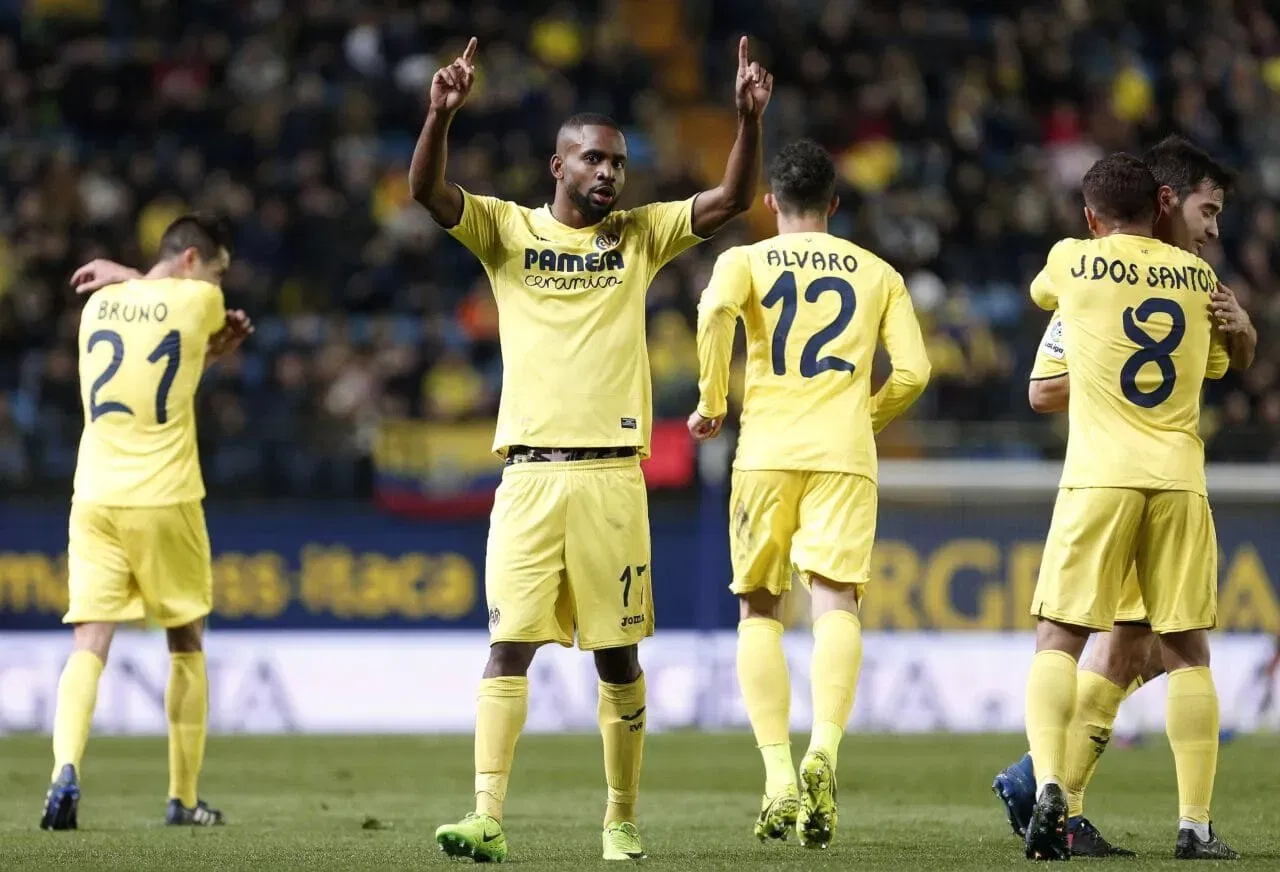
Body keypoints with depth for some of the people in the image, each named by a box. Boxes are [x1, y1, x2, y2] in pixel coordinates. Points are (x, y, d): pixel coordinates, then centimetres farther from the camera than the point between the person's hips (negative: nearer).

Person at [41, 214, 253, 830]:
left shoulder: (98, 304, 10)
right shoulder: (199, 301, -5)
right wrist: (125, 275, 24)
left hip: (96, 499, 3)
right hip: (166, 501, -3)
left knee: (89, 645, -3)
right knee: (187, 645, 14)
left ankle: (66, 769, -28)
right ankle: (183, 798, 18)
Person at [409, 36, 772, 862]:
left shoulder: (640, 236, 11)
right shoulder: (507, 230, 6)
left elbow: (732, 200, 3)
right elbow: (427, 190, -8)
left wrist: (750, 118, -13)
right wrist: (442, 114, -27)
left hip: (613, 474, 1)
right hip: (530, 473, -1)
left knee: (618, 655, 6)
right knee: (510, 645, -8)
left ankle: (622, 819, 16)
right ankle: (487, 817, -12)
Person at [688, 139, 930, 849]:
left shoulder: (745, 261, 9)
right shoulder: (878, 273, 16)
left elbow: (715, 311, -14)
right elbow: (913, 371, 7)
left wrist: (711, 403, -3)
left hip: (766, 451, 0)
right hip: (845, 453, 0)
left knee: (758, 609, 10)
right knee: (835, 603, -9)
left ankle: (778, 775, -2)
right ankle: (823, 750, -34)